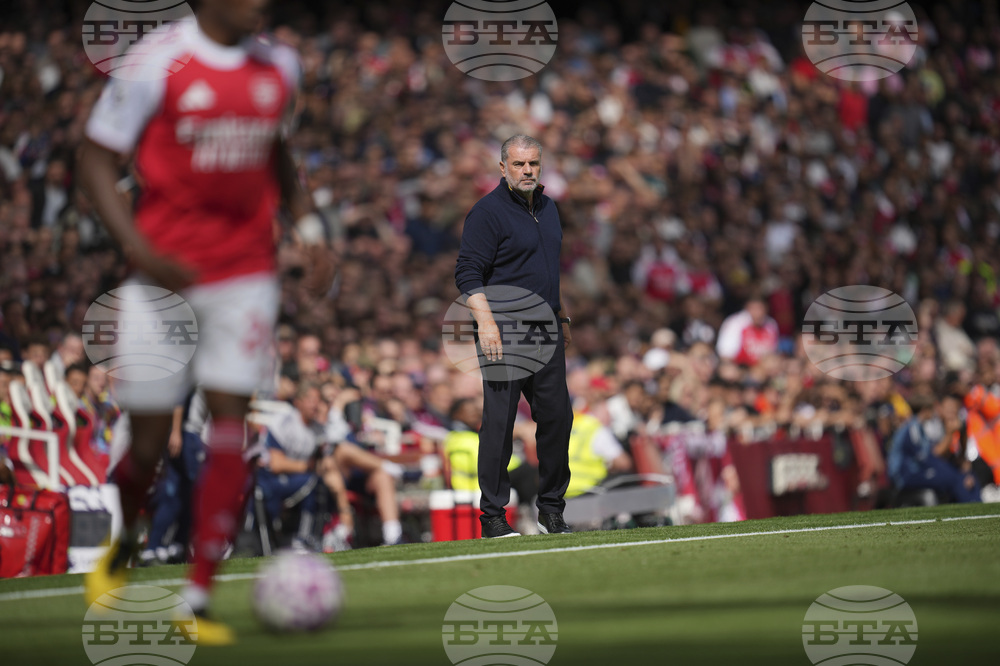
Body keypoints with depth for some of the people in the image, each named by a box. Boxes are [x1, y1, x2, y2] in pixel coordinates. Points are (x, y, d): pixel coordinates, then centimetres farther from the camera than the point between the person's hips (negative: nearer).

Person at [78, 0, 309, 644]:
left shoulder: (279, 67, 6)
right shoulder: (157, 63, -10)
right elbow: (98, 159, -6)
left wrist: (304, 217, 8)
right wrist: (138, 249, -17)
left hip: (247, 273, 3)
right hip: (168, 272, -3)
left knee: (230, 422, -9)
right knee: (150, 439, 4)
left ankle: (197, 598, -5)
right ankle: (126, 544, 37)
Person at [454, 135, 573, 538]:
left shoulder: (547, 208, 16)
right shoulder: (487, 212, -8)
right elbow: (468, 273, -13)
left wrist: (562, 317, 25)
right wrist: (486, 323, -23)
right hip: (504, 331, -7)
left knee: (557, 416, 5)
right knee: (499, 422, -6)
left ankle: (551, 509, 16)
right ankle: (492, 515, -1)